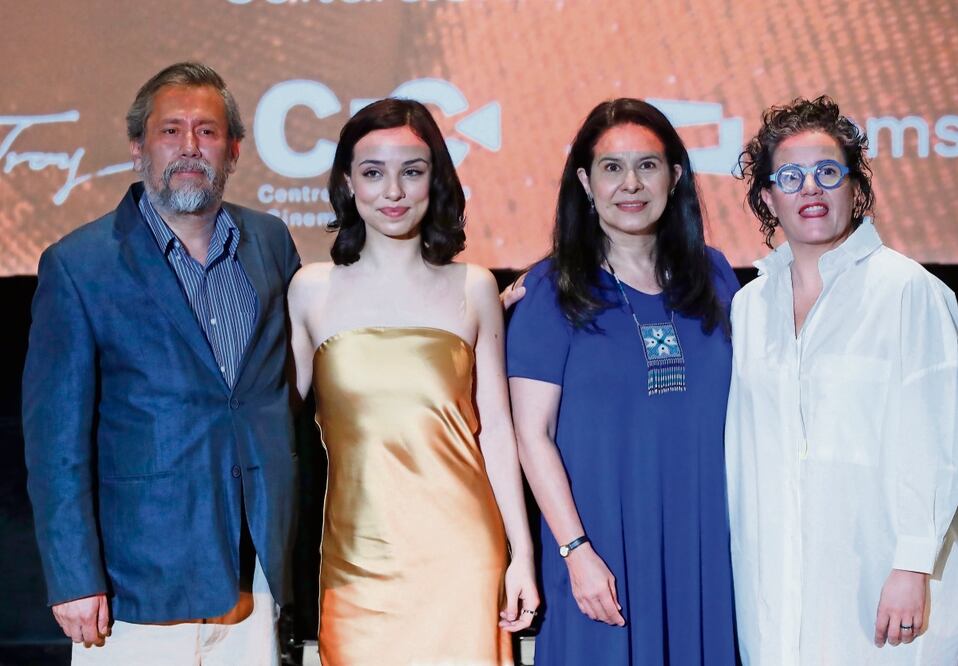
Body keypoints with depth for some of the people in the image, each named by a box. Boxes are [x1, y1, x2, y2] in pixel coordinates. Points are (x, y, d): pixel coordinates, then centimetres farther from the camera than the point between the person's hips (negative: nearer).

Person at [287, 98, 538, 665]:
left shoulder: (473, 288, 4)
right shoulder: (313, 289, 3)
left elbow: (495, 427, 6)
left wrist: (522, 553, 3)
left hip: (457, 552, 0)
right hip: (356, 556, 0)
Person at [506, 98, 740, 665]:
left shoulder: (712, 275, 6)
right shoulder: (554, 288, -4)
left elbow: (738, 408, 10)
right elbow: (533, 433, -7)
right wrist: (577, 551, -13)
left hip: (702, 540, 3)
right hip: (602, 543, -3)